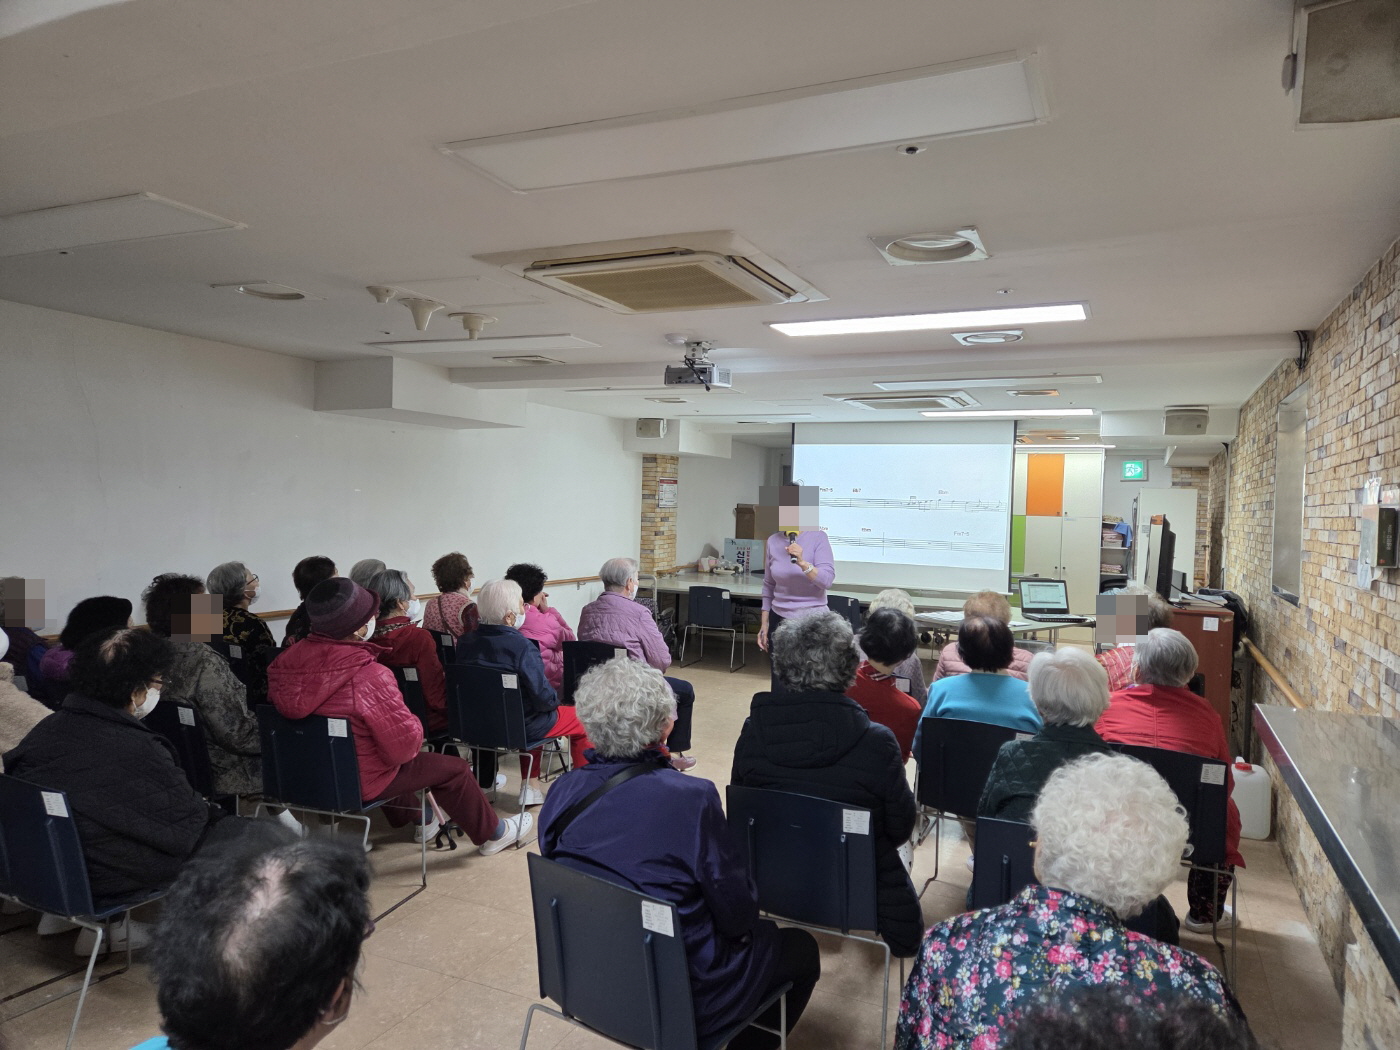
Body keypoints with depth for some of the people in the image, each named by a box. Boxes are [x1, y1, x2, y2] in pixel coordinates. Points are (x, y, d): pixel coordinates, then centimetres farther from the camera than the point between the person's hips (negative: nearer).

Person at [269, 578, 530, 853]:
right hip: (358, 782, -7)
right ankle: (493, 833, 30)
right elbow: (404, 745, -27)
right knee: (453, 769, 11)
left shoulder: (288, 659, -13)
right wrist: (415, 727, -5)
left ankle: (414, 819, 56)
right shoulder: (370, 676, -33)